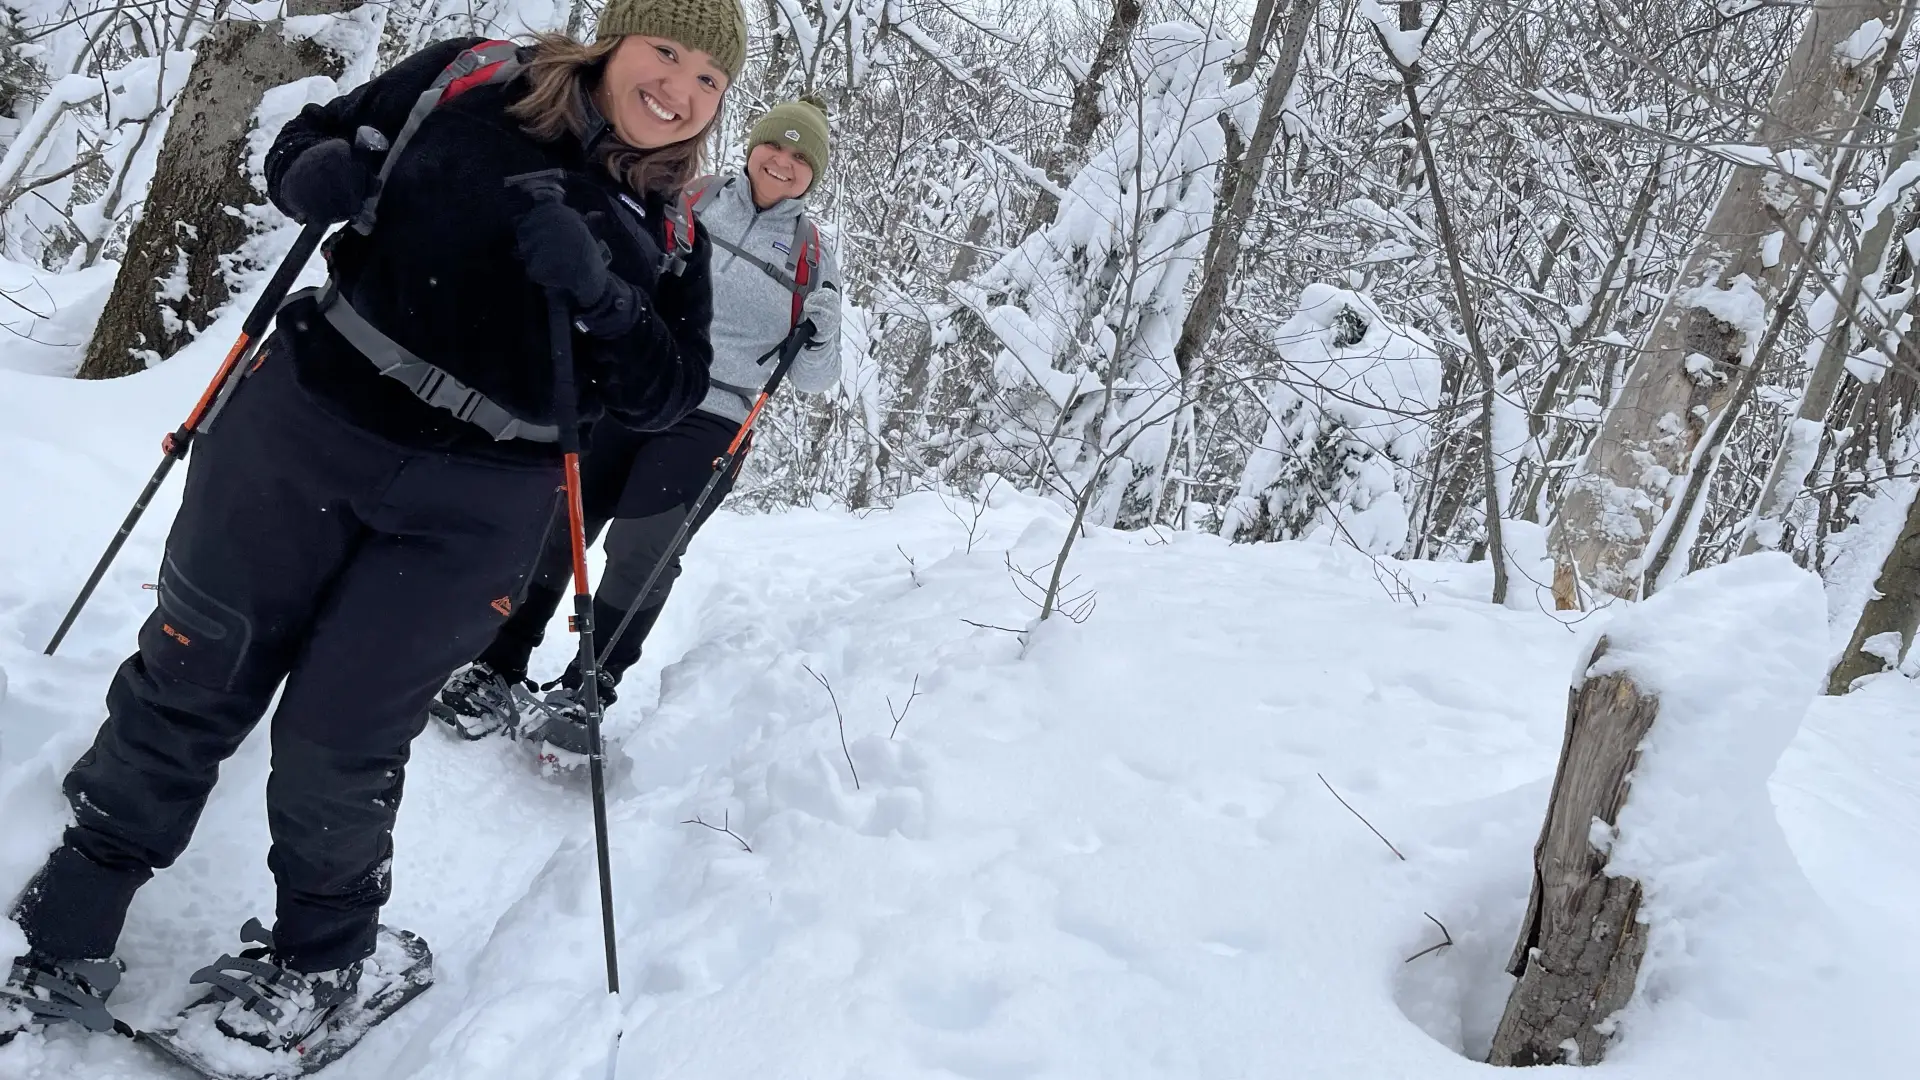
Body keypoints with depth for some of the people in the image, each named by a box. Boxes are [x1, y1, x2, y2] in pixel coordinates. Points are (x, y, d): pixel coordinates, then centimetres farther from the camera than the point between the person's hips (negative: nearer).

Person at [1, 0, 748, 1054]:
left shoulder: (672, 234, 2)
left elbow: (666, 394, -4)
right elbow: (305, 142, 11)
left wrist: (595, 289, -21)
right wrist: (313, 173, -12)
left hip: (469, 513, -1)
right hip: (301, 424, 1)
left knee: (334, 741, 0)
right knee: (189, 680, 9)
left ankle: (319, 956, 29)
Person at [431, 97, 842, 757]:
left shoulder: (814, 257, 8)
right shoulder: (687, 200, 9)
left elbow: (810, 379, 8)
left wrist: (821, 332, -11)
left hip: (709, 421, -1)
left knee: (641, 554, -13)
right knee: (553, 526, -2)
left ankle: (585, 693, 2)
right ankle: (496, 673, 13)